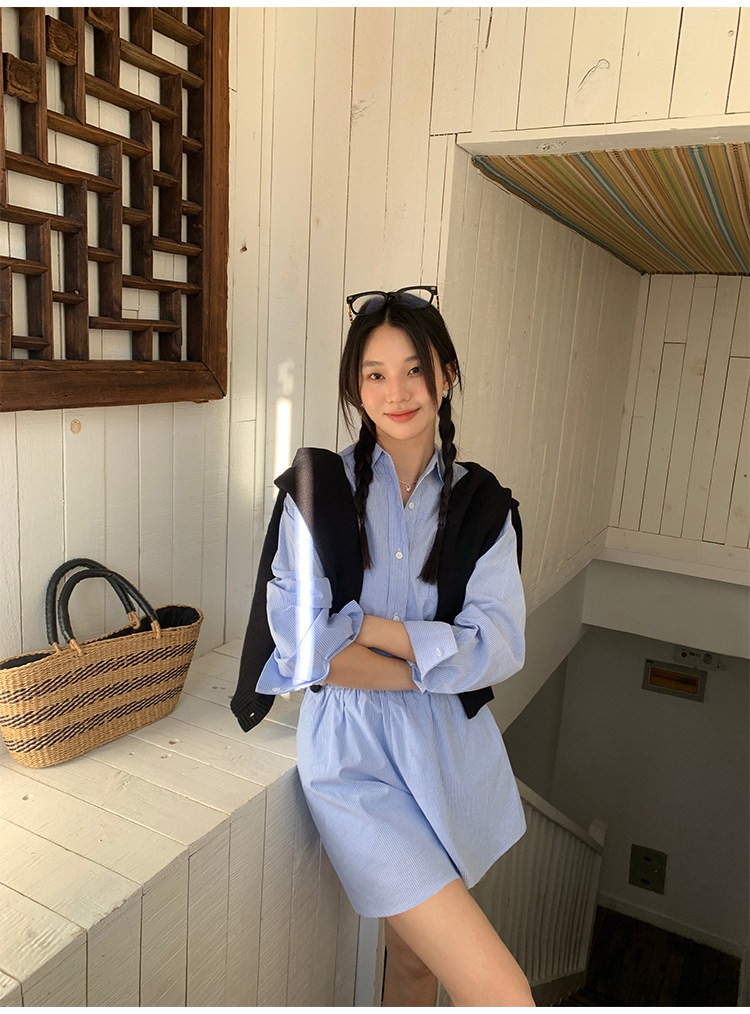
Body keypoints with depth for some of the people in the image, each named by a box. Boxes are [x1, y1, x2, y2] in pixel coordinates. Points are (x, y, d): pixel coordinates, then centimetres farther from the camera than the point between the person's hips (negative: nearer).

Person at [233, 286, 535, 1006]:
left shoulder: (482, 505, 1)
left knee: (416, 957, 21)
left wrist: (361, 624, -13)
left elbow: (499, 647, -9)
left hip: (453, 752, 3)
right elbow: (305, 646, -13)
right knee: (504, 995, -6)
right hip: (355, 757, -3)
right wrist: (433, 664, -13)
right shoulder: (316, 489, -6)